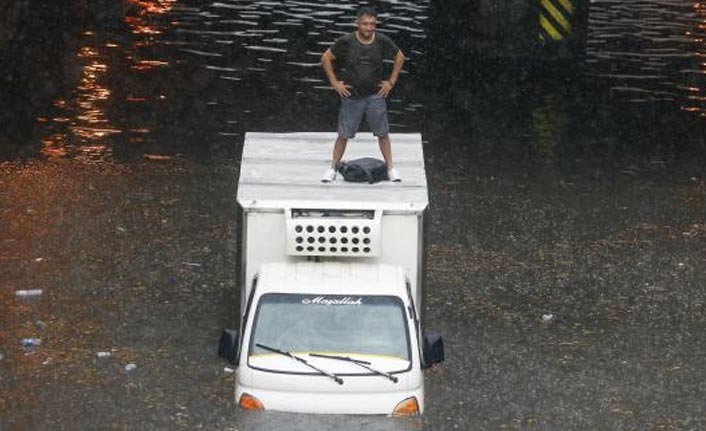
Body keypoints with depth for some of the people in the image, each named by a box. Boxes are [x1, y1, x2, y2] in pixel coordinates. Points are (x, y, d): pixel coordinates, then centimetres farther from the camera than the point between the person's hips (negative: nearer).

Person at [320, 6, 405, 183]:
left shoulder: (383, 42, -6)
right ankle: (333, 168, 17)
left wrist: (391, 82, 6)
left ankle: (390, 168, 17)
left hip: (376, 95, 1)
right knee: (343, 134, 5)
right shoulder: (345, 42, -11)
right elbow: (326, 59, 0)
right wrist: (334, 83, -2)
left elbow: (399, 58, 11)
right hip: (351, 96, -1)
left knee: (383, 133, 6)